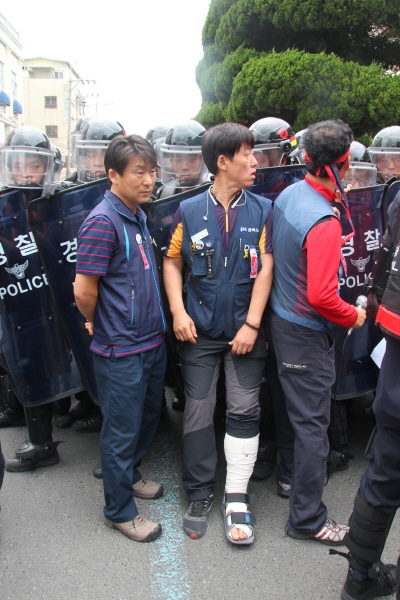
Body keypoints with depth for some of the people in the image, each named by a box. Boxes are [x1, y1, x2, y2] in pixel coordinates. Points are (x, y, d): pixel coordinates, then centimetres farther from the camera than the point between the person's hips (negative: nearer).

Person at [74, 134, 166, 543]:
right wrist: (101, 326, -3)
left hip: (151, 341, 9)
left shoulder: (138, 216, 9)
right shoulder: (103, 222, -20)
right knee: (122, 429, 6)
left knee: (148, 416, 23)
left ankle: (129, 475, 46)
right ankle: (119, 510, 25)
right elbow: (84, 292, -20)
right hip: (121, 351, -9)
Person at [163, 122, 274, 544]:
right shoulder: (189, 211, -1)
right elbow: (172, 261, 6)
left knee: (244, 411, 2)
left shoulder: (262, 210, 0)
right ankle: (200, 494, 24)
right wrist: (178, 311, -5)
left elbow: (265, 269, -3)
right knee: (198, 411, 7)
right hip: (200, 332, 0)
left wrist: (252, 324, -10)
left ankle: (236, 499, 17)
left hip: (244, 331, 0)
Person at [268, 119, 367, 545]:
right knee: (312, 424, 3)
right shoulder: (324, 221, -27)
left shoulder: (287, 195, -1)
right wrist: (354, 316, -10)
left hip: (281, 317, 9)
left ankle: (291, 474, 46)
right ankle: (307, 519, 17)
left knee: (291, 404, 25)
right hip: (307, 334, -9)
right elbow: (321, 296, -28)